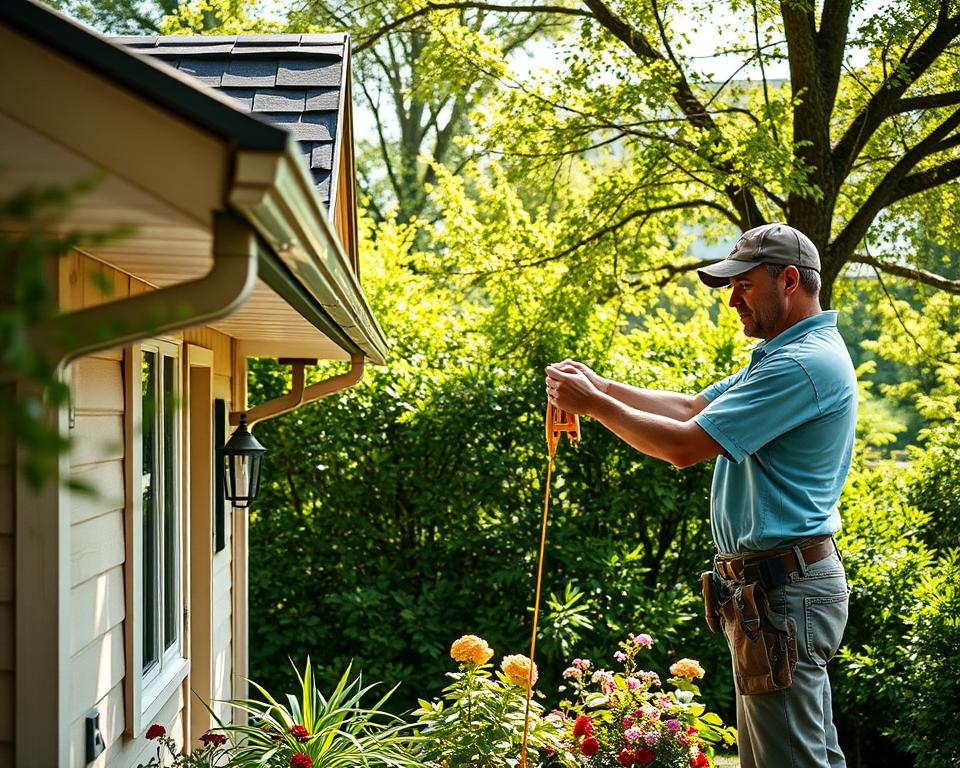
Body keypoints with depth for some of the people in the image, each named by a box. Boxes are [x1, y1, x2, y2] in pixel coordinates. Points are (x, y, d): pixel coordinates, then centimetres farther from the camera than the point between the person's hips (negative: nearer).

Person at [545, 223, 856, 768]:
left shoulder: (805, 364, -19)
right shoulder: (786, 355, 16)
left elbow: (683, 445, -21)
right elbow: (695, 407, 19)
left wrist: (594, 403, -10)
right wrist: (602, 386, 9)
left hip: (785, 589, -11)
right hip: (784, 584, 11)